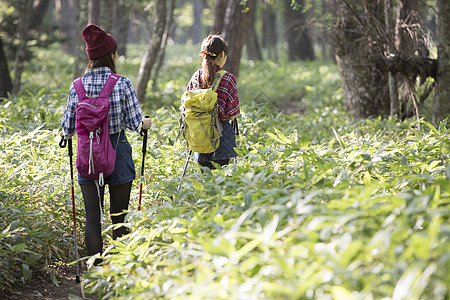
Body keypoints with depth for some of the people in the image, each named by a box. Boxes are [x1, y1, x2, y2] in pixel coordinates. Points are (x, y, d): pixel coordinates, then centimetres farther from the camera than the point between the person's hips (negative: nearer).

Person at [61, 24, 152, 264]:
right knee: (119, 217, 10)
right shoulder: (122, 84, -10)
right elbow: (134, 122, -7)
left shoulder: (77, 86, -3)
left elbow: (68, 129, 1)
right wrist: (145, 123, 16)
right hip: (117, 152, -2)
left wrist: (68, 133, 24)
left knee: (92, 216, 5)